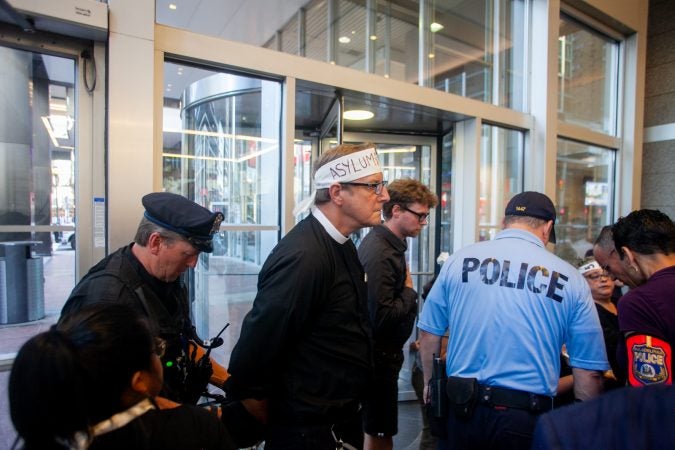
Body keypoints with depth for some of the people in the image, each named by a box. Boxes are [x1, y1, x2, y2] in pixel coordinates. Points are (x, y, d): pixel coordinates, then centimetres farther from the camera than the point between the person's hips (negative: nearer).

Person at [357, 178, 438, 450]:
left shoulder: (388, 244, 5)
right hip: (378, 356, -9)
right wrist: (410, 292, -16)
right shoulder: (381, 254, -26)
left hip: (380, 351, 9)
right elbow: (381, 316, -29)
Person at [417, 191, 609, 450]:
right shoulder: (570, 279, -4)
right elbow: (589, 371, -1)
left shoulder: (459, 260, -3)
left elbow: (428, 334, 3)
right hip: (528, 418, -1)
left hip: (461, 409, 1)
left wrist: (431, 384, 18)